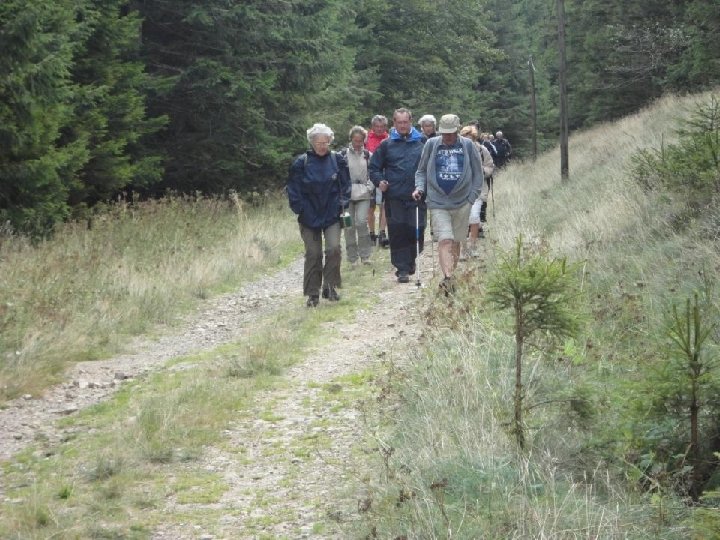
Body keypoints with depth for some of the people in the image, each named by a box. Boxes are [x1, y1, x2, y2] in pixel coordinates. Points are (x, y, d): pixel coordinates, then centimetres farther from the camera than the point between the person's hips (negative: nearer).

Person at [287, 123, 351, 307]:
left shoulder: (337, 160, 0)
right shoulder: (301, 162, -5)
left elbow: (345, 185, 8)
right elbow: (293, 189, 1)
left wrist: (342, 204, -1)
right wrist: (300, 209, -5)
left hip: (332, 215, 1)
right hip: (309, 216, -1)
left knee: (334, 249, -13)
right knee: (313, 254, 3)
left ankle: (330, 286, 3)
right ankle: (313, 293, 12)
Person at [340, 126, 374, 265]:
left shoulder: (368, 155, 6)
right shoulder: (343, 155, 1)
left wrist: (370, 187, -3)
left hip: (363, 195, 0)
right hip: (347, 195, 0)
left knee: (362, 222, -14)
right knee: (349, 226, 2)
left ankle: (365, 255, -4)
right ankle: (352, 257, 10)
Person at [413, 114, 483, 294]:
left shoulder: (467, 146, 1)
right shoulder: (432, 145, 1)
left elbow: (477, 173, 7)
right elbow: (421, 170, 11)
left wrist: (472, 196, 0)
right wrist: (420, 188, -5)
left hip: (462, 203, 2)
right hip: (438, 202, -2)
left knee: (456, 242, 11)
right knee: (445, 241, -15)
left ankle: (449, 278, 24)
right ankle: (447, 278, -24)